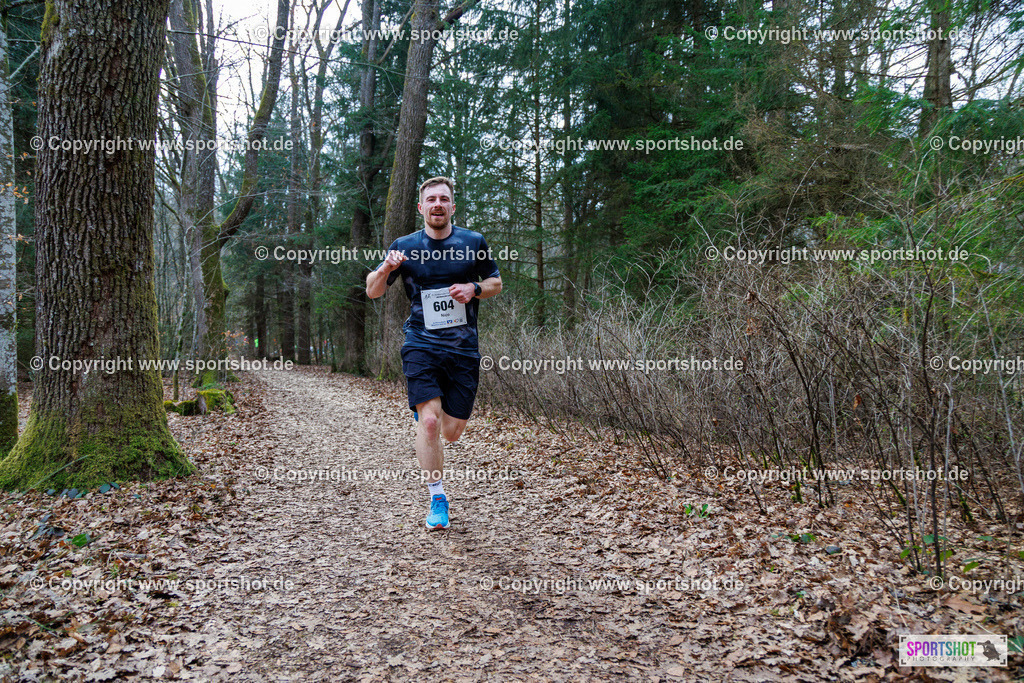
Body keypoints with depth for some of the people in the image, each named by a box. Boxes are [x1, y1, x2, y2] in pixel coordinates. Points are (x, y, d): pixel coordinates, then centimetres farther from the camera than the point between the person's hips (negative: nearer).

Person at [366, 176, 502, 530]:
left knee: (452, 431, 4)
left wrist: (474, 288, -7)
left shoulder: (473, 242, 5)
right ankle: (437, 498, 1)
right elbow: (372, 292, 7)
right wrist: (386, 269, -16)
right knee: (430, 422, -16)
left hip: (463, 349, 2)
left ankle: (423, 413, 41)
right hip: (421, 345, -1)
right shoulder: (404, 246, 4)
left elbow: (496, 282, 16)